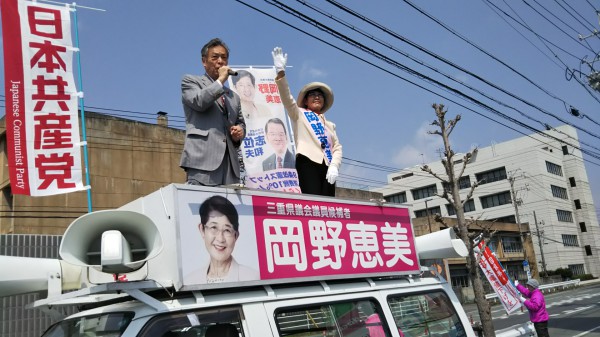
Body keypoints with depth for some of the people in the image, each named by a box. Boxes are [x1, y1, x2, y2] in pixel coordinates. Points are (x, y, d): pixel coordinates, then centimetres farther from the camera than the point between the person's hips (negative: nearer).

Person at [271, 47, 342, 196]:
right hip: (308, 162, -4)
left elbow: (337, 148, 17)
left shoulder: (330, 125, 29)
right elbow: (286, 97, 1)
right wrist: (280, 72, -13)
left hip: (327, 166, 5)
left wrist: (334, 166, -4)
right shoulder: (299, 115, 19)